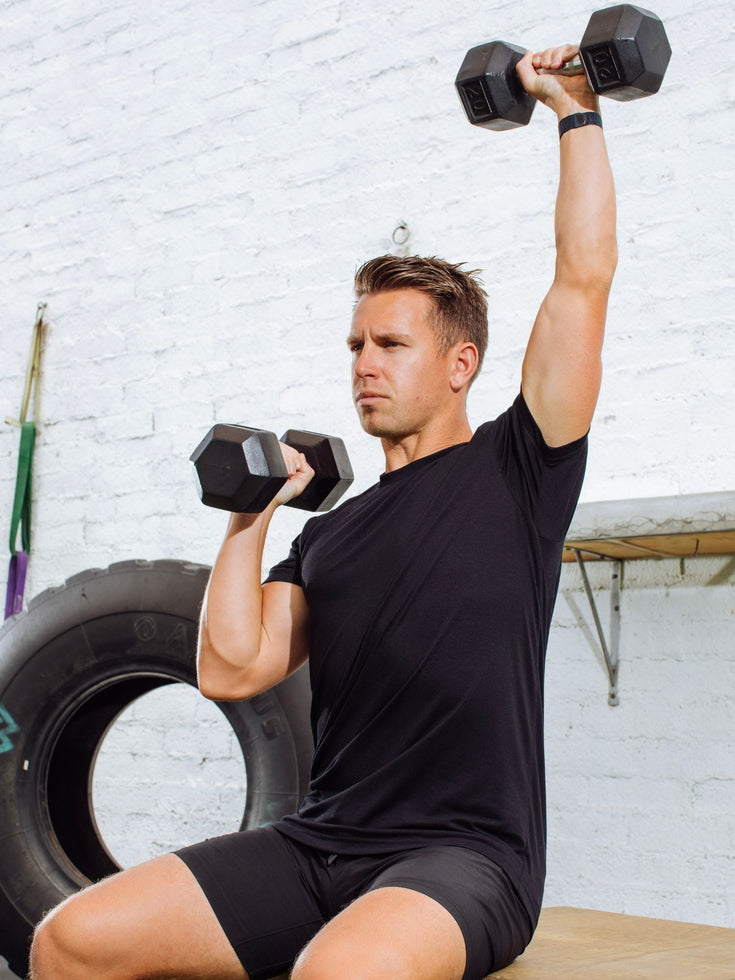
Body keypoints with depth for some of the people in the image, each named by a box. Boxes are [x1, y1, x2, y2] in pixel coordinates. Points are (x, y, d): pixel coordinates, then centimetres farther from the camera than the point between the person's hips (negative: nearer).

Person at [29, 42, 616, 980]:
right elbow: (230, 668, 9)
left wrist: (576, 111, 6)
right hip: (317, 843, 6)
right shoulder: (331, 533, 20)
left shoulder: (515, 467, 6)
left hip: (461, 858, -5)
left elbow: (583, 276, 0)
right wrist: (251, 509, 10)